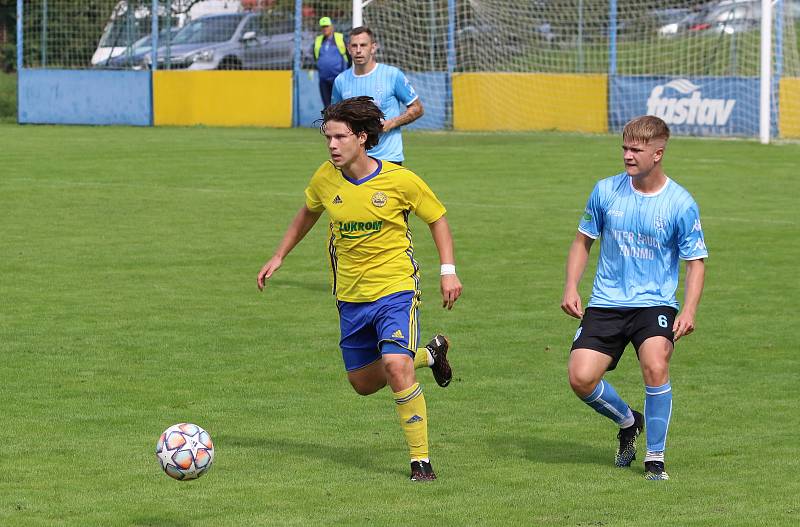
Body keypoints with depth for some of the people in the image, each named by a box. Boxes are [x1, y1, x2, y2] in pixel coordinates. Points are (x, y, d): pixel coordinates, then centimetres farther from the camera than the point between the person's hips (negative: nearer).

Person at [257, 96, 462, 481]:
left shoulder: (400, 180, -15)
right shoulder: (325, 179, -5)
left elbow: (437, 219, -1)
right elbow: (307, 214, 17)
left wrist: (448, 271, -9)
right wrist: (278, 257, 18)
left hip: (395, 289, -5)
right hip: (350, 296, 5)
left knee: (396, 369, -24)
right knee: (363, 383, 14)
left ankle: (421, 460, -11)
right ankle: (429, 354, 41)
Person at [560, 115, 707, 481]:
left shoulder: (680, 203, -8)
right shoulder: (606, 191, 0)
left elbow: (696, 262, -3)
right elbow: (583, 240, 12)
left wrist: (689, 311, -18)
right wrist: (571, 288, -1)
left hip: (655, 303, -3)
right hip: (606, 303, 3)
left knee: (655, 366, -29)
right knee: (580, 378, -12)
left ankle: (655, 457, -9)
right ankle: (628, 422, 21)